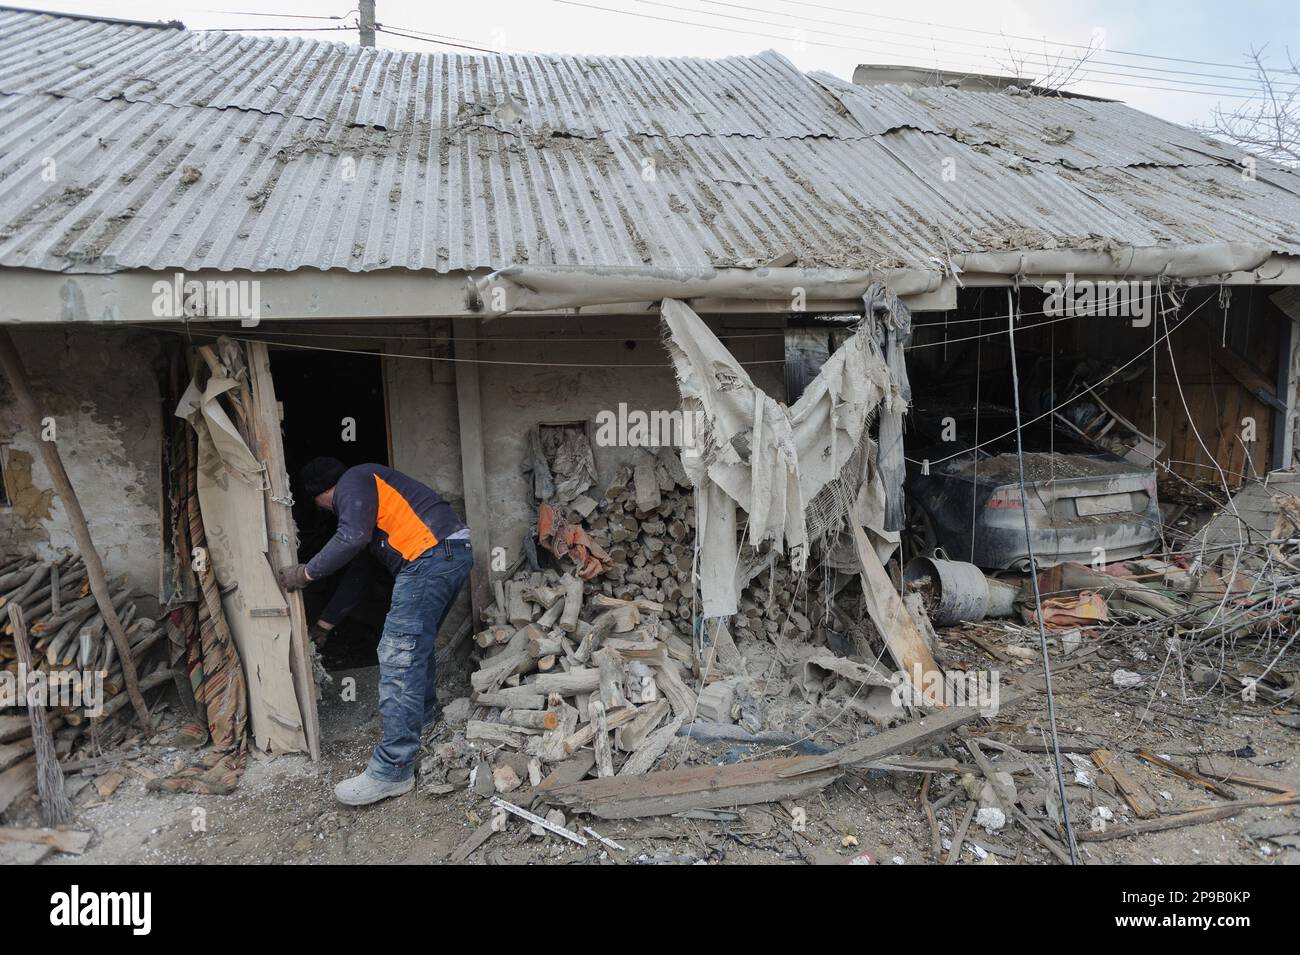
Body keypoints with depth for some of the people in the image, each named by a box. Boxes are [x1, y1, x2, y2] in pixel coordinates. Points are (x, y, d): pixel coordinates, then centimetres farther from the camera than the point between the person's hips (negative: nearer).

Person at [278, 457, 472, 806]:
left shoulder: (352, 481, 2)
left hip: (431, 554, -11)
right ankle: (421, 717, 46)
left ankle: (393, 770, -11)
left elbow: (352, 538, -16)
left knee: (399, 656, -11)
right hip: (454, 553, 11)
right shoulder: (367, 486, 33)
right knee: (418, 641, 27)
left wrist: (306, 572, -4)